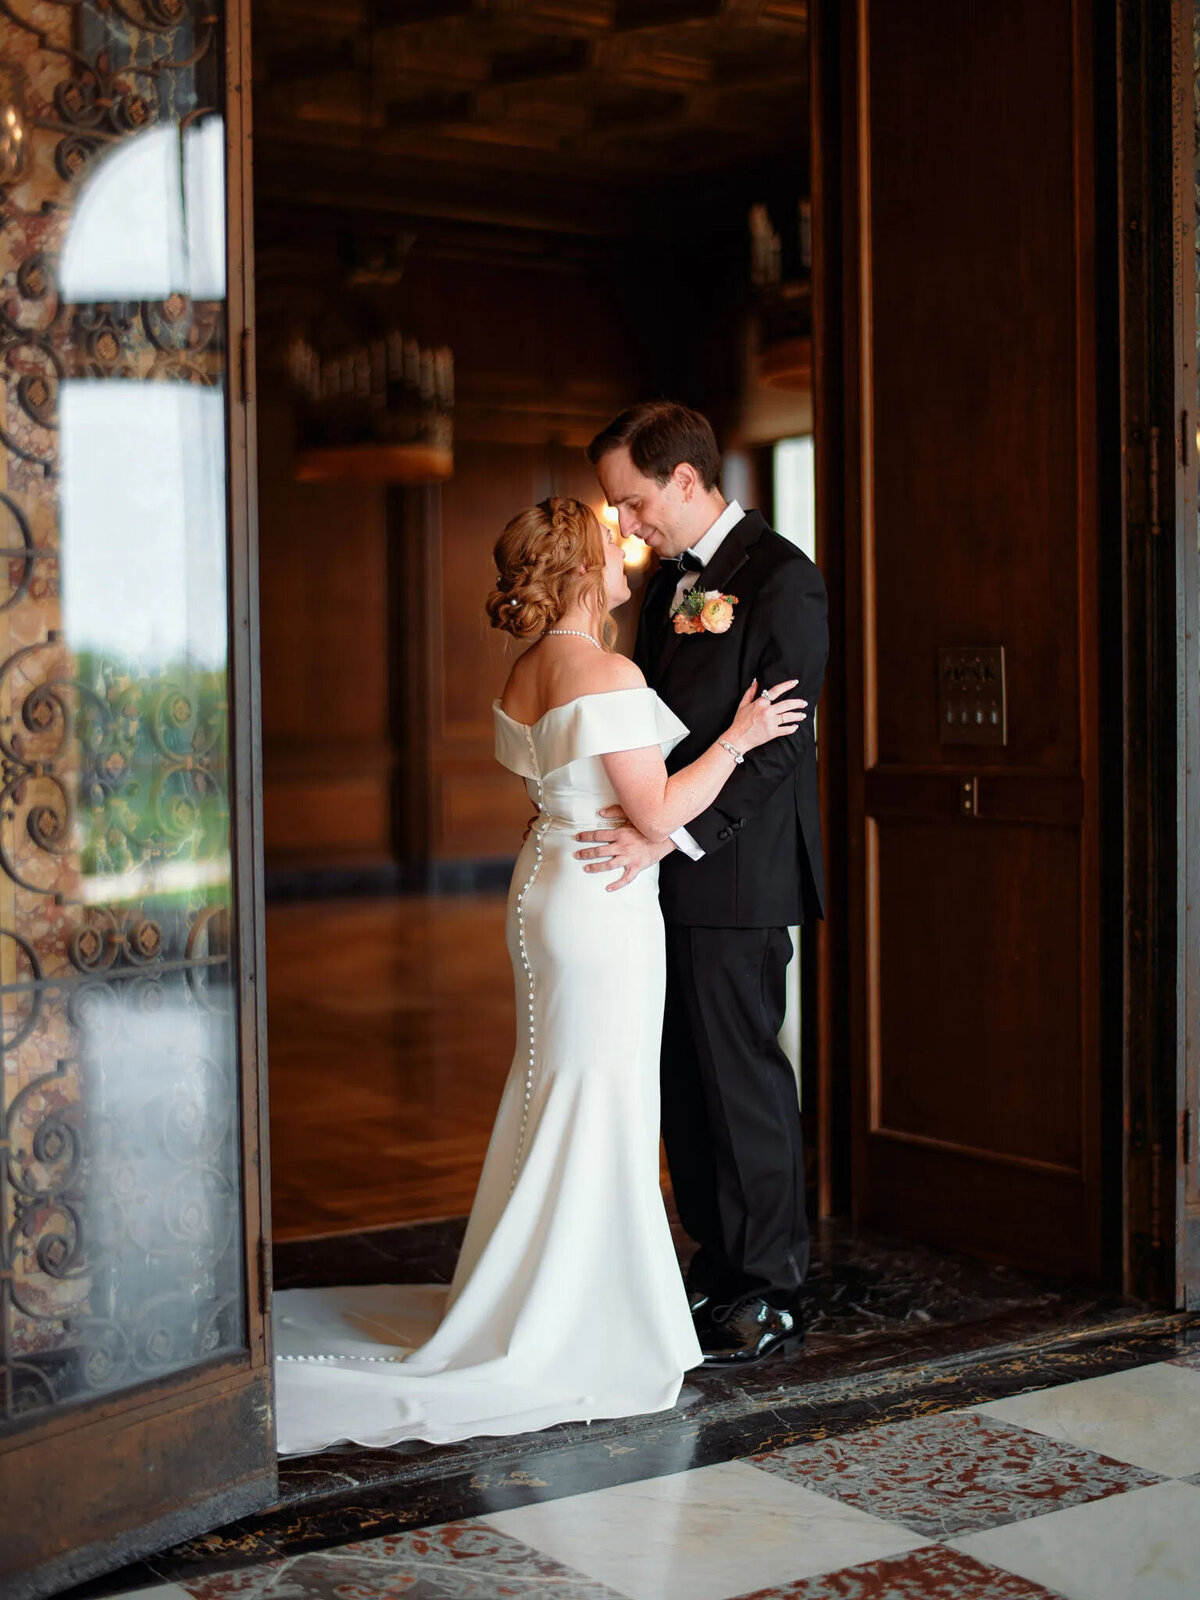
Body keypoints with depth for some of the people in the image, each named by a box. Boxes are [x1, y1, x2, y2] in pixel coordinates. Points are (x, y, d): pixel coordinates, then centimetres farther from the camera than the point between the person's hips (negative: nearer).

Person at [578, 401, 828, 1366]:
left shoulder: (781, 577, -10)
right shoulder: (670, 580, 16)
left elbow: (773, 741, -16)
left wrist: (669, 834, -21)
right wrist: (583, 808, 6)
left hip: (735, 877, -8)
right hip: (666, 867, 8)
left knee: (744, 1079, -1)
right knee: (683, 1081, 11)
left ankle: (772, 1295, 11)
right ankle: (718, 1272, 22)